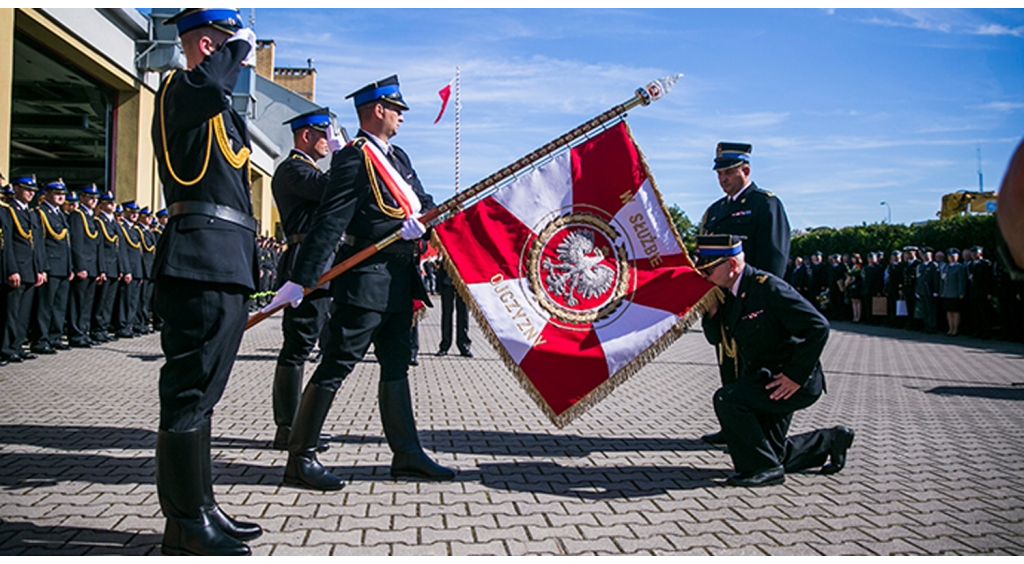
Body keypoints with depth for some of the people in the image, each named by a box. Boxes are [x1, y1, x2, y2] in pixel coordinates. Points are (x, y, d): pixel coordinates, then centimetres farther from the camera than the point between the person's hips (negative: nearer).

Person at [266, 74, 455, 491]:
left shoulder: (397, 157, 18)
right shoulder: (353, 158, -11)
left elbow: (424, 202, 10)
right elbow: (328, 223, -19)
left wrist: (422, 219, -15)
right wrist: (300, 280, -24)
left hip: (398, 281, 10)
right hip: (366, 280, -10)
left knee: (397, 365, 13)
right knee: (337, 365, -7)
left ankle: (407, 455, 22)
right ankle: (300, 459, 1)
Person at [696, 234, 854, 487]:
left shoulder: (767, 286, -22)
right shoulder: (728, 293, 3)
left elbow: (818, 327, -25)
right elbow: (715, 337, 9)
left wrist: (795, 376, -24)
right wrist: (712, 308, -11)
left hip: (796, 383, -9)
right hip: (761, 380, 9)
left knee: (727, 399, -27)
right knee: (772, 454, 14)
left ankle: (764, 468, -12)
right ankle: (830, 441, 36)